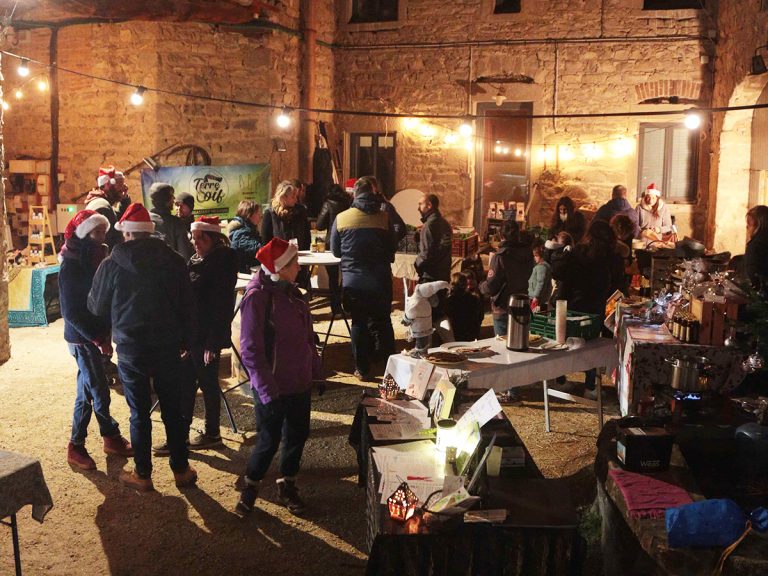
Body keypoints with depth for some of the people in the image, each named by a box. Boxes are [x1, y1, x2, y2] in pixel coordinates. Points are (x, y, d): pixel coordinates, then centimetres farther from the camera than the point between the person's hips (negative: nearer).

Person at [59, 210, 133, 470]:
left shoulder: (94, 260, 8)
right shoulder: (71, 267, -15)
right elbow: (70, 311, -17)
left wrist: (104, 334, 1)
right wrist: (98, 339, -19)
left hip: (94, 335, 8)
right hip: (82, 338, -8)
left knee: (88, 390, 14)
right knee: (99, 391, -3)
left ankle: (77, 446, 23)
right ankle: (111, 436, 11)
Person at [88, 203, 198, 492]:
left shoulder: (111, 265, -7)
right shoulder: (174, 261, -3)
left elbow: (97, 308, 5)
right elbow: (188, 305, 1)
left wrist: (103, 336, 24)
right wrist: (186, 340, 11)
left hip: (130, 348, -1)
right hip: (168, 346, 2)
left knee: (139, 413, 8)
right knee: (173, 410, 12)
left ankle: (142, 474, 19)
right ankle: (181, 470, 20)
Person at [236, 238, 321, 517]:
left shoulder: (290, 291, 5)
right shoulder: (257, 297, -19)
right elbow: (250, 348, -19)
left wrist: (315, 369, 14)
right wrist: (267, 389, -21)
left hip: (300, 381, 7)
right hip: (273, 386, -7)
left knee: (297, 434, 15)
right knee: (269, 440, 4)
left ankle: (287, 485, 34)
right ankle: (250, 488, 27)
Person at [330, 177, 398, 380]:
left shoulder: (341, 218, -4)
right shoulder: (384, 217, -5)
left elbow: (335, 251, 5)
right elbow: (393, 247, 4)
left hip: (353, 281, 0)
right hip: (380, 279, 0)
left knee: (359, 323, 10)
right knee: (383, 322, 15)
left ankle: (363, 369, 13)